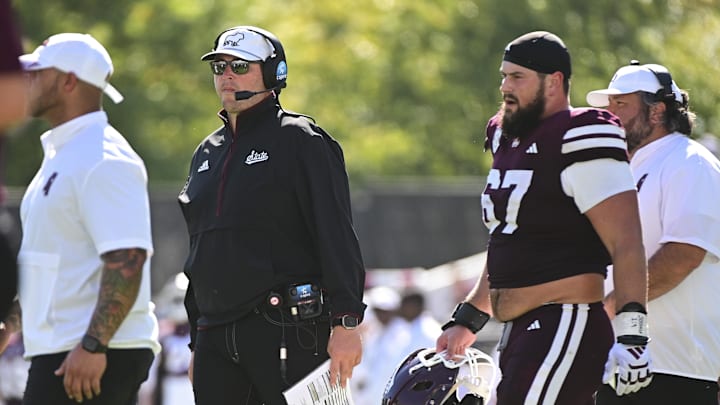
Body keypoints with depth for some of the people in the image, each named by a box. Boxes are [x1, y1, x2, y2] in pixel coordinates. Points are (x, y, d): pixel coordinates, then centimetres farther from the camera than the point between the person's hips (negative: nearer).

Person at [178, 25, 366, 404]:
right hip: (216, 337, 7)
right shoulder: (207, 153, 20)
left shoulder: (300, 140, -2)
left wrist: (346, 323, -18)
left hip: (288, 329, -7)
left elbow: (336, 236, -10)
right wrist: (196, 344, 23)